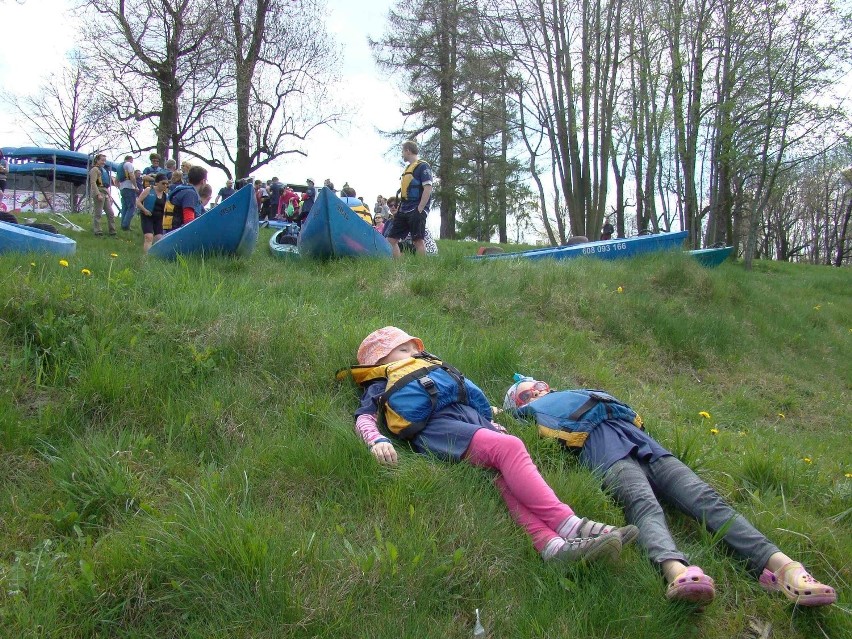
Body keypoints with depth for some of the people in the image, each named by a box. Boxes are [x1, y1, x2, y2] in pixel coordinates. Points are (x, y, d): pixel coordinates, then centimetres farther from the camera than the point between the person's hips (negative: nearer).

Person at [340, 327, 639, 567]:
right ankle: (569, 526, -40)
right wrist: (377, 441, -16)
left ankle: (550, 543, -49)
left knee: (505, 475, -27)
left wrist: (489, 424, 20)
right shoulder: (380, 387, 25)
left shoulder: (433, 370, 42)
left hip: (473, 418, 5)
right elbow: (364, 418, 7)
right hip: (437, 427, -5)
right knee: (509, 447, -30)